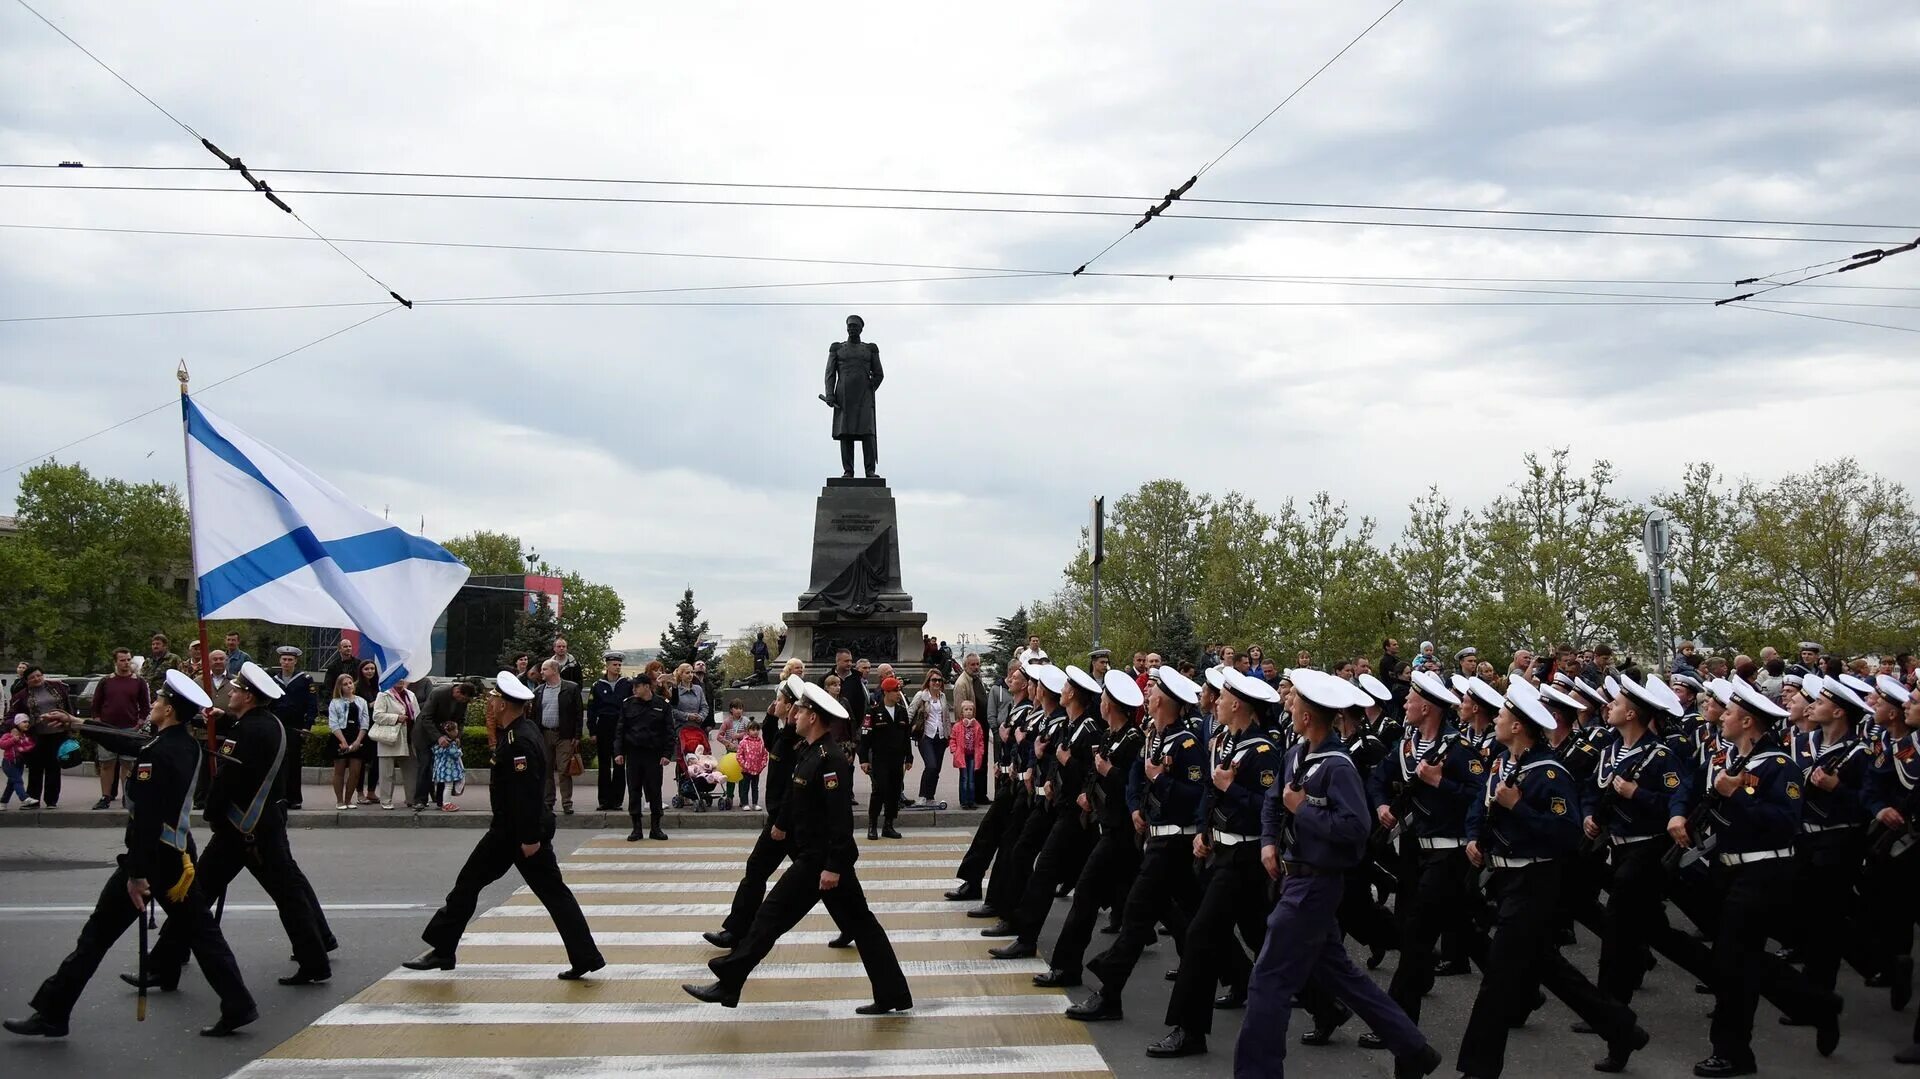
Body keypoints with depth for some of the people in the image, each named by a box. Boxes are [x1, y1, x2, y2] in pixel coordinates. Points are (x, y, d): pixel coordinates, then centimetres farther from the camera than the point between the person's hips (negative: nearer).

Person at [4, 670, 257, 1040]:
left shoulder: (156, 755, -20)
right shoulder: (187, 746, 6)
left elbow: (146, 818, -24)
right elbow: (135, 745, 22)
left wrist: (136, 874, -24)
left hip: (152, 857, -8)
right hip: (180, 857, 8)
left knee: (97, 936, 4)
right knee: (201, 934, 10)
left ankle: (52, 1013, 13)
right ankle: (238, 1007, 7)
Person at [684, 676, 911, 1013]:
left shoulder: (832, 760, -21)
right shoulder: (809, 752, 9)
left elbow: (841, 817, -25)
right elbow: (796, 794, 26)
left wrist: (833, 866, -26)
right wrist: (784, 824, 38)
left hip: (818, 860, -10)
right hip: (822, 857, 10)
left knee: (772, 915, -2)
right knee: (858, 922, 10)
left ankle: (727, 985, 6)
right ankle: (892, 995, 14)